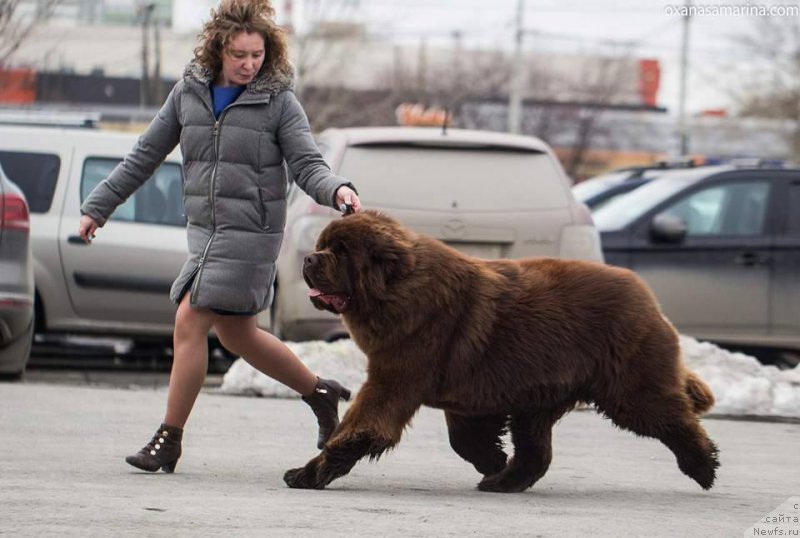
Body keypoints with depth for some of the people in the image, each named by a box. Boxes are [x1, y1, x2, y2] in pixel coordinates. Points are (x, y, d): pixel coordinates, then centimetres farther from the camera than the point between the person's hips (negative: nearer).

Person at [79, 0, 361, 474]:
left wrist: (337, 190, -29)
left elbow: (307, 166, -8)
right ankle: (320, 392, 32)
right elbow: (146, 155, 15)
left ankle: (169, 441, -3)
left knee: (191, 323, -11)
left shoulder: (279, 102, -5)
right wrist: (98, 206, 16)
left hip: (250, 232, -6)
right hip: (204, 229, 6)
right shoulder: (190, 92, 7)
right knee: (237, 334, 13)